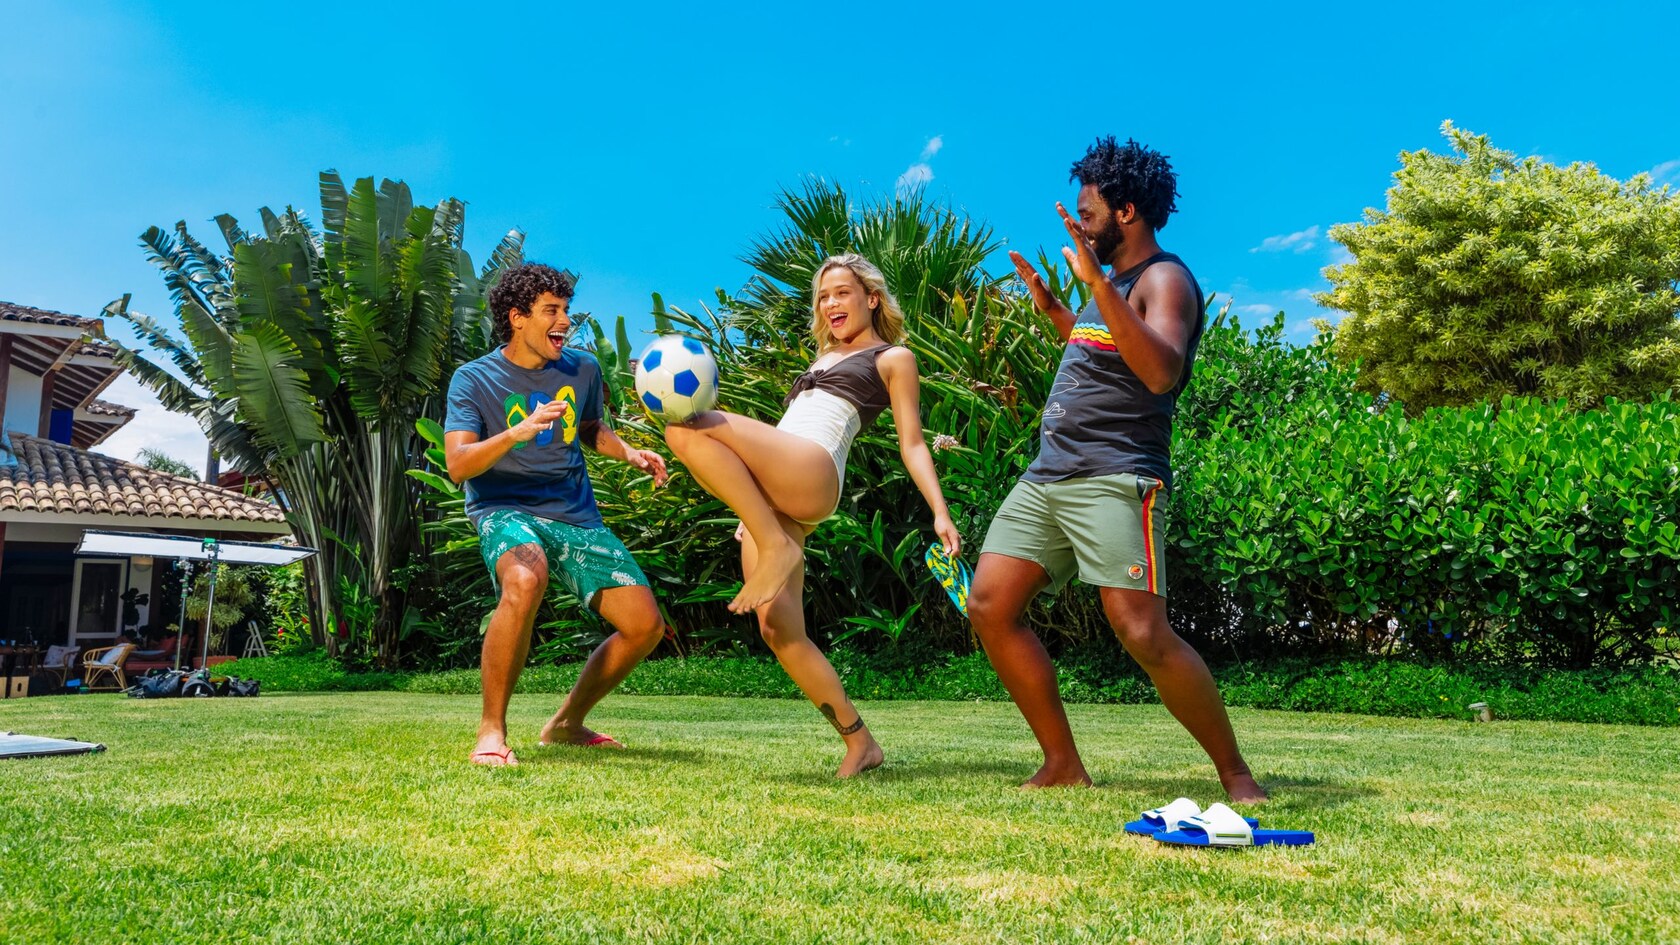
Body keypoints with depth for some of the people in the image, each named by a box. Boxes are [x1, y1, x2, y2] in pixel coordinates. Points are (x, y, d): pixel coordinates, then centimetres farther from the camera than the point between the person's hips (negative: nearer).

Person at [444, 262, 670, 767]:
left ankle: (566, 724, 19)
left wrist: (628, 452, 6)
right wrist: (517, 432, -32)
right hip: (505, 510, -5)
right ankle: (491, 730, -23)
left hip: (577, 516, 5)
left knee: (645, 625, -4)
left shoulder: (583, 368, 8)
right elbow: (457, 464, -16)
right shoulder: (474, 379, -4)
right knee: (525, 581, -40)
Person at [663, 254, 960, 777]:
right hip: (771, 493, 8)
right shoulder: (824, 359, 35)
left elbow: (911, 443, 6)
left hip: (812, 475, -7)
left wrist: (940, 511, -8)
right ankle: (859, 741, 9)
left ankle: (777, 548, -25)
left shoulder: (893, 357, 15)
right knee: (779, 631, -2)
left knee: (688, 428, -27)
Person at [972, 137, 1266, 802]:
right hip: (1048, 476, 9)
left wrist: (1097, 283, -29)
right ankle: (1064, 765, 8)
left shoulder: (1164, 279, -6)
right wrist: (1050, 307, 32)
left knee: (1144, 636, -16)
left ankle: (1234, 772, 5)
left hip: (1115, 479, -9)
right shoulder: (1113, 283, 21)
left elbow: (1162, 372, -26)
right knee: (989, 606, 0)